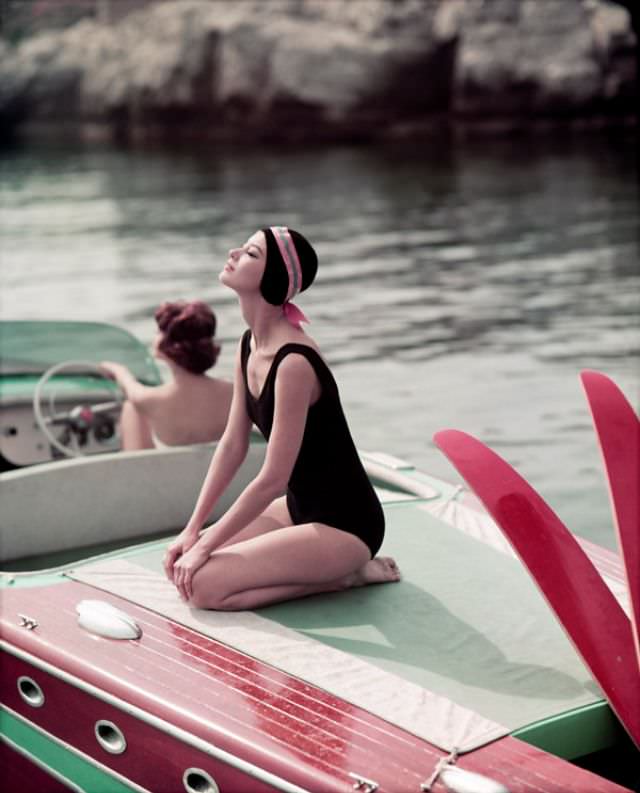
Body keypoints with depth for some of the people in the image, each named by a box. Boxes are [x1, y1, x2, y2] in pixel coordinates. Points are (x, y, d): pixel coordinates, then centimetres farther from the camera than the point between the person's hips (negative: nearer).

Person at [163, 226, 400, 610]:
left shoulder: (293, 363, -27)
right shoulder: (250, 345, 2)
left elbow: (272, 479, -23)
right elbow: (233, 445, 8)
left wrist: (205, 546, -15)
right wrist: (193, 529, 5)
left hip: (343, 524, -9)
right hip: (299, 508, 9)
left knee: (203, 584, -18)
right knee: (179, 564, 4)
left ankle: (341, 575, -3)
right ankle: (327, 566, 10)